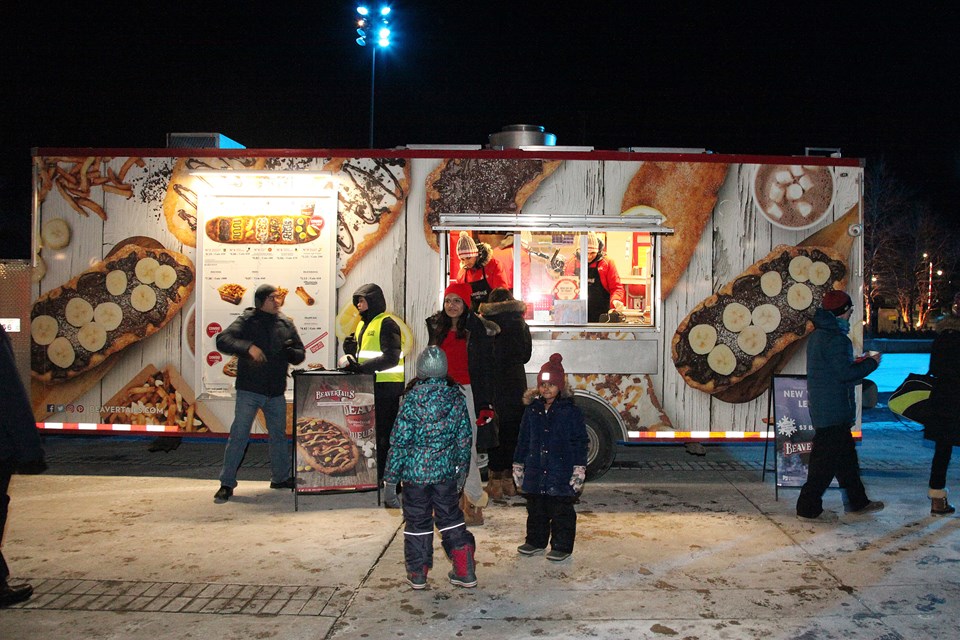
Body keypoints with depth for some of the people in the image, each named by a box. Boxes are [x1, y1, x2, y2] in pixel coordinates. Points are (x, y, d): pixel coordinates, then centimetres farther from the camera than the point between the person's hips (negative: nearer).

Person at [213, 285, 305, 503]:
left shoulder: (286, 324, 10)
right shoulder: (247, 321, -4)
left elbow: (300, 354, 15)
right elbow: (222, 340, -16)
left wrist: (292, 352, -10)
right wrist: (248, 347, -31)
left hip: (276, 393, 5)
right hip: (249, 390, -5)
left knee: (279, 435, 14)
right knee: (239, 436, -4)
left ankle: (280, 477, 30)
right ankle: (227, 483, 4)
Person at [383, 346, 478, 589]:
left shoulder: (412, 399, -13)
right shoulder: (456, 397, -2)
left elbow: (400, 441, -12)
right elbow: (465, 439, 4)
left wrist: (391, 476, -5)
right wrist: (462, 469, 17)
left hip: (415, 471, -3)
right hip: (446, 471, 3)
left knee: (417, 520, 10)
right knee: (451, 518, 14)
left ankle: (417, 574, 20)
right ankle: (465, 572, 16)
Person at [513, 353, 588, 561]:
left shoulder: (571, 411, -5)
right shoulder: (532, 410, 7)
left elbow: (579, 442, -5)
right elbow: (523, 440, 14)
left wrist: (579, 469, -9)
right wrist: (518, 465, 14)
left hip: (561, 474, -4)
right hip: (535, 472, 5)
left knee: (561, 512, 4)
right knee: (536, 510, 15)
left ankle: (562, 546, 15)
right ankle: (536, 542, 30)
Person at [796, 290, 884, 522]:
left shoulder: (817, 335, 14)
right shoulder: (836, 338, -18)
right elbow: (845, 373, -21)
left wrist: (857, 363, 17)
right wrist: (871, 363, -7)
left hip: (821, 407, 10)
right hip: (834, 410, -10)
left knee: (846, 454, 19)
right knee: (826, 459, -4)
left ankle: (858, 501, 30)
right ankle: (809, 507, 0)